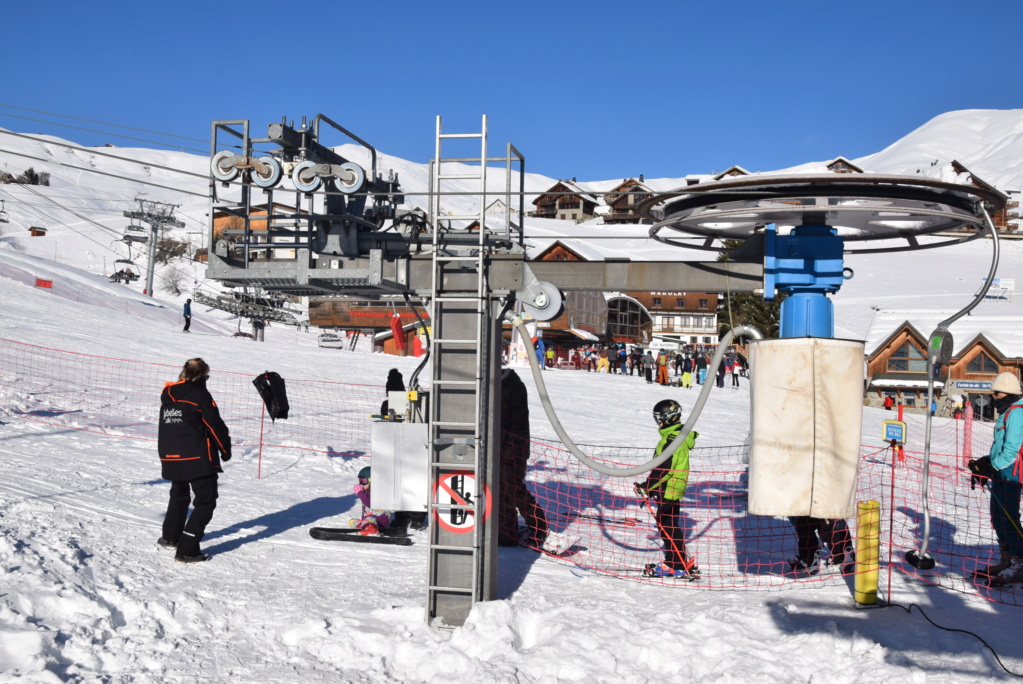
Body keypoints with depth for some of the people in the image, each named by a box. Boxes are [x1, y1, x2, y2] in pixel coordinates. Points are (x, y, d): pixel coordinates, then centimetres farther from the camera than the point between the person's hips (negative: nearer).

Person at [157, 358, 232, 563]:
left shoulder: (168, 396, 10)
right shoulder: (199, 395, -12)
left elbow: (165, 427, 19)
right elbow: (215, 425, -13)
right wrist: (225, 449, 0)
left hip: (171, 458, 8)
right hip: (199, 459, -8)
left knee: (179, 496, 28)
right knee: (205, 502, -2)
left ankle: (170, 537, 43)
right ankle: (187, 550, -11)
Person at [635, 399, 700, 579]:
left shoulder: (672, 439, -19)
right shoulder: (678, 436, 14)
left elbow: (664, 469, -24)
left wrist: (647, 487, -20)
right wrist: (651, 487, 23)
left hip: (669, 490, -10)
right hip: (670, 489, 10)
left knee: (668, 526, -5)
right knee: (666, 525, 16)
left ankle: (681, 566, -1)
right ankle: (673, 561, 25)